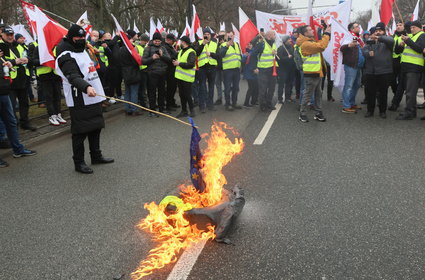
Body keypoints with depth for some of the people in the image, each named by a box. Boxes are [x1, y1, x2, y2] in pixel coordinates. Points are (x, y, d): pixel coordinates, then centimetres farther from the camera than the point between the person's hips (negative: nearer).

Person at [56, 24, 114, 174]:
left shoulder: (83, 51, 18)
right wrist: (86, 87, -43)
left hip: (93, 98, 10)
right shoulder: (66, 56, -13)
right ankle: (79, 162, 5)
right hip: (79, 101, -9)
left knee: (96, 127, 16)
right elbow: (73, 77, -27)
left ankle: (96, 156, 31)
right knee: (80, 131, -6)